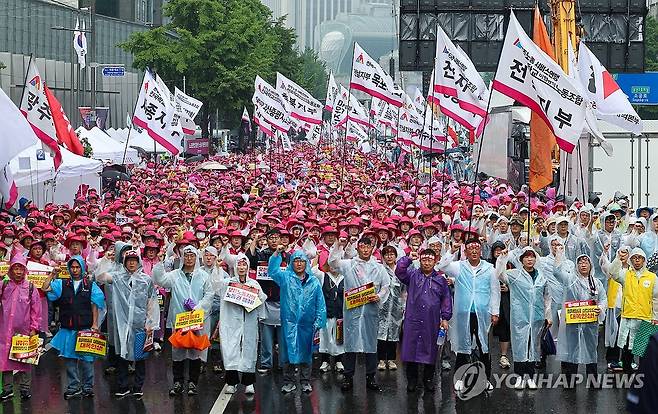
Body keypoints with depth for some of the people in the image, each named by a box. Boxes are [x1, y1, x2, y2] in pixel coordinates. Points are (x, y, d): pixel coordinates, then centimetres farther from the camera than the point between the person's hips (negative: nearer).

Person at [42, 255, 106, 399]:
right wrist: (52, 274, -4)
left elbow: (95, 306, 4)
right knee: (69, 358, 4)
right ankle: (73, 386, 12)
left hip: (85, 328, -2)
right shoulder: (62, 284, 10)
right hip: (68, 329, 2)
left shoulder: (90, 285, 6)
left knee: (86, 358, 0)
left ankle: (87, 387, 9)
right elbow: (45, 288, 2)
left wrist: (95, 324, -3)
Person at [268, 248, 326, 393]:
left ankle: (305, 382, 17)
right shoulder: (285, 277, 4)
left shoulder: (314, 282, 5)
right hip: (289, 323, -1)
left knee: (306, 353, 8)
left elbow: (320, 304, 5)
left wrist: (318, 323, -2)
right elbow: (272, 270, -11)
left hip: (307, 324, 1)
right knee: (289, 352, 2)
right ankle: (289, 382, 9)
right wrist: (277, 254, -21)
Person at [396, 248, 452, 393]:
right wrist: (408, 259, -19)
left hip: (432, 322, 1)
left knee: (430, 350, 4)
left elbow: (446, 300, 10)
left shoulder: (440, 280, 10)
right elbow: (399, 271, -9)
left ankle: (428, 379, 16)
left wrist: (445, 318, 4)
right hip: (413, 320, -1)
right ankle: (412, 380, 10)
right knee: (411, 348, 0)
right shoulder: (412, 275, 8)